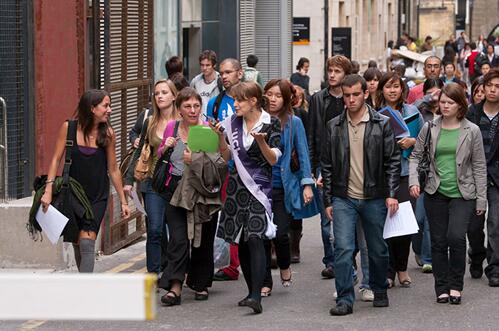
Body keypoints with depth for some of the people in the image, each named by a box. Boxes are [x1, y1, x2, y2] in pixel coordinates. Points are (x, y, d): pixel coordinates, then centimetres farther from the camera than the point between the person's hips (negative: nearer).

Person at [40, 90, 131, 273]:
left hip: (97, 197, -1)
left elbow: (113, 169, 5)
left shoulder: (107, 134, -3)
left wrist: (123, 200, 8)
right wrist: (48, 189, -12)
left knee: (87, 242, -15)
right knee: (77, 243, 10)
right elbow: (56, 159, -3)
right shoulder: (68, 128, -7)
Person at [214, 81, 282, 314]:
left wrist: (261, 140, -23)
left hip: (259, 186, -6)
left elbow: (273, 160, -7)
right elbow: (227, 156, 14)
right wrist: (221, 136, -2)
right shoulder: (234, 122, 9)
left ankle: (256, 296, -24)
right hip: (237, 185, 6)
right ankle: (252, 291, 18)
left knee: (254, 238, -17)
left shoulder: (271, 124, -5)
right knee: (241, 240, 7)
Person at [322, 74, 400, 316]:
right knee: (343, 248, -10)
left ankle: (379, 291, 31)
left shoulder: (382, 124, -1)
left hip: (374, 198, -1)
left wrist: (391, 194, -8)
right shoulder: (334, 126, 5)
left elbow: (392, 161, 0)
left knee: (378, 250, 10)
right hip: (344, 198, 1)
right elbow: (327, 165, 9)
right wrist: (328, 200, 5)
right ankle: (345, 300, -6)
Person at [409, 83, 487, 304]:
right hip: (435, 194, 2)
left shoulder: (472, 131, 0)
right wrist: (414, 180, -8)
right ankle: (441, 287, 16)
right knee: (438, 241, 5)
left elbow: (479, 166, 3)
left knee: (456, 236, -18)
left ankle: (455, 285, -1)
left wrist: (481, 199, 1)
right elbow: (415, 156, 9)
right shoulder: (429, 128, 3)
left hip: (462, 194, -2)